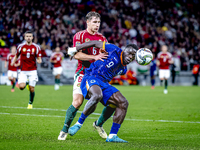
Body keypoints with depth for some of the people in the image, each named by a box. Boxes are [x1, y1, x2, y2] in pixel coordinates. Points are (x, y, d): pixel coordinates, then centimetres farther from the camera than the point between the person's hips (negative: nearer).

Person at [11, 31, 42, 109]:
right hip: (23, 71, 0)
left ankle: (30, 103, 23)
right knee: (21, 87, -19)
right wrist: (13, 62, 1)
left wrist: (39, 60, -22)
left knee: (32, 89, -1)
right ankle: (25, 83, 17)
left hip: (33, 71, 0)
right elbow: (16, 55, 16)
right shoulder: (21, 46, 1)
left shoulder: (36, 47, -1)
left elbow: (39, 59, 1)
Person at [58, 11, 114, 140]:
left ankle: (99, 124, 23)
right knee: (77, 102, -21)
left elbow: (107, 56, 15)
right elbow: (76, 54, -14)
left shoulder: (102, 38, 13)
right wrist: (94, 57, -23)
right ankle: (64, 130, -4)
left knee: (112, 103, -3)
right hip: (83, 74, -5)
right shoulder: (80, 36, -2)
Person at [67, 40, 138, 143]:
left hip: (104, 84, 8)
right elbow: (96, 43, 1)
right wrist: (75, 49, 5)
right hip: (91, 78, -8)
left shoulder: (123, 69, 15)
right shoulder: (114, 50, -5)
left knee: (123, 103, -5)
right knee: (97, 96, -40)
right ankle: (79, 124, -22)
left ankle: (112, 136, -5)